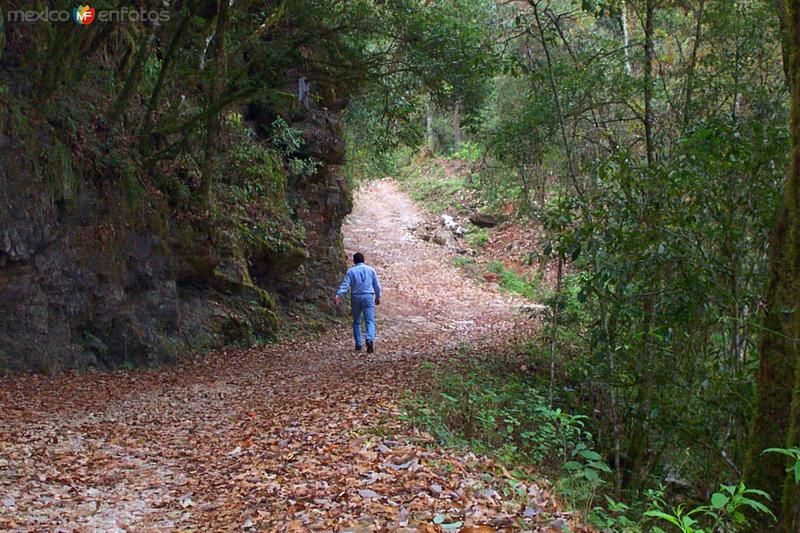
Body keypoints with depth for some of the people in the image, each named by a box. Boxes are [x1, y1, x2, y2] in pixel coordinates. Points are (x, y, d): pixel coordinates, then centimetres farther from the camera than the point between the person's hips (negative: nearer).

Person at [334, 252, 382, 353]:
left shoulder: (351, 271, 2)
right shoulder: (371, 270, 6)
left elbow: (345, 285, -11)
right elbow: (377, 285, 10)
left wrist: (338, 295, -18)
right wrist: (378, 297, 22)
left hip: (355, 297, 0)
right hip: (368, 297, 0)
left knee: (356, 322, 13)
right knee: (370, 321, -4)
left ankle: (358, 344, 14)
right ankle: (370, 339, -29)